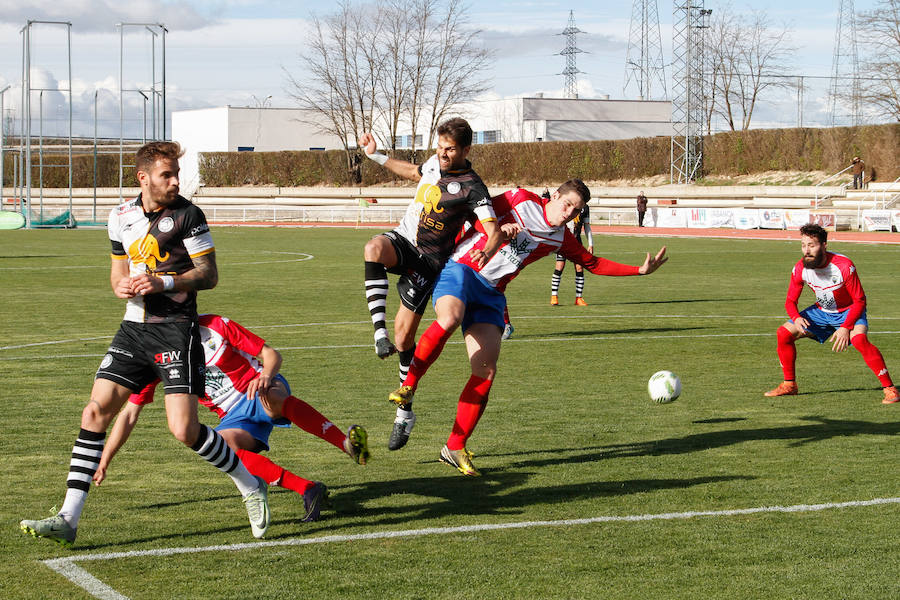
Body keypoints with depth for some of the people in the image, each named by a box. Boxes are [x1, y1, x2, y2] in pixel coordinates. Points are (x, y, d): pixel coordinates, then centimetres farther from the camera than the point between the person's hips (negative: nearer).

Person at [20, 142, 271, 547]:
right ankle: (68, 519, -2)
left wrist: (164, 283, -20)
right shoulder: (121, 217, 9)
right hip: (134, 328, 5)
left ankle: (251, 487, 11)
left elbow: (209, 275, -6)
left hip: (176, 329, -5)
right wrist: (121, 285, -1)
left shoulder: (187, 215, -7)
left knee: (184, 429, -13)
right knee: (96, 411, -5)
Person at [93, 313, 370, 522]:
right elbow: (130, 413, 5)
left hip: (261, 394, -3)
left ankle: (347, 443, -35)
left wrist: (266, 376, -28)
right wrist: (103, 461, 0)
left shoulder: (214, 326, -7)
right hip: (235, 418, 3)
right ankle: (307, 489, -34)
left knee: (274, 397, -41)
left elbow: (271, 354, -4)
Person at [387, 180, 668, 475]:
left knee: (486, 371, -9)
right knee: (450, 318, -39)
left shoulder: (561, 238, 13)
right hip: (460, 268, -5)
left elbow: (593, 263, 24)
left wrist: (639, 270, 18)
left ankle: (455, 447, 0)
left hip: (491, 293, 5)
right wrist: (497, 228, -18)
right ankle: (408, 385, -20)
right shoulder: (522, 200, -2)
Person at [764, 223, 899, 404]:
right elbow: (790, 301, -4)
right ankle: (789, 385, 12)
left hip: (849, 311, -5)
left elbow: (860, 301, -21)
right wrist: (796, 318, -26)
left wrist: (845, 327, -32)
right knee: (784, 333, -5)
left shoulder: (844, 266, -30)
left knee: (859, 339, -34)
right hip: (822, 311, 5)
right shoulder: (800, 269, -17)